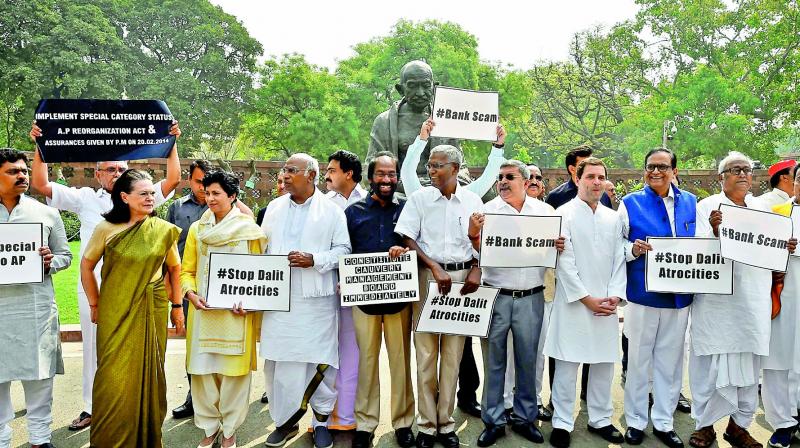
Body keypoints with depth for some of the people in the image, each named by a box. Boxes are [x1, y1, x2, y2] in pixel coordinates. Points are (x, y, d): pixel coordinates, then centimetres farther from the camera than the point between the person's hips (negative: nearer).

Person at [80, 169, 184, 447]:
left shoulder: (164, 230, -2)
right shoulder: (106, 229, -5)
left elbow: (174, 269, 9)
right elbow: (86, 266, 7)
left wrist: (177, 305, 8)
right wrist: (95, 304, 8)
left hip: (152, 312, 1)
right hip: (115, 312, -1)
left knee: (149, 373, 9)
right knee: (114, 375, 2)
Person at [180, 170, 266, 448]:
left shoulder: (248, 229, 1)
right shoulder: (197, 229, 10)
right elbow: (187, 270, 10)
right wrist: (190, 293, -9)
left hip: (236, 312, -2)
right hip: (204, 310, 3)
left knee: (234, 370, 2)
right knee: (203, 369, 5)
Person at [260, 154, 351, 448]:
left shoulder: (331, 210, 2)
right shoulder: (274, 208, 14)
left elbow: (343, 249, -1)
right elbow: (262, 246, 16)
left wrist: (314, 260, -15)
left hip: (316, 299, -3)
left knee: (319, 360, 1)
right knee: (277, 361, 6)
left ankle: (322, 421, 19)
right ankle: (284, 421, 23)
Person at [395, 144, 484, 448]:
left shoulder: (472, 200, 5)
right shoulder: (419, 198, 1)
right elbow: (407, 240, -2)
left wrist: (476, 270, -6)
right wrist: (435, 268, -12)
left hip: (462, 277, 1)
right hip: (428, 275, -1)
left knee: (453, 352, 6)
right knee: (426, 351, 0)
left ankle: (446, 422, 17)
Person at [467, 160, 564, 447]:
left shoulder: (545, 211, 5)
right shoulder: (487, 210, 1)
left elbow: (555, 249, 12)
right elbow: (478, 252, 2)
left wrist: (559, 248, -11)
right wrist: (472, 234, -18)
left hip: (531, 298, 1)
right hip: (495, 296, -1)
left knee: (528, 360, 11)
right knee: (494, 360, 7)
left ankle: (525, 417, 27)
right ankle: (494, 421, 20)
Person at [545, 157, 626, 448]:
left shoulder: (613, 218, 12)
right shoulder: (564, 214, -3)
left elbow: (619, 260, 10)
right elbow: (564, 262, -9)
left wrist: (615, 296, -3)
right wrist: (587, 299, -11)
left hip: (606, 304, 5)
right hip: (573, 302, -4)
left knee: (605, 363, 10)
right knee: (567, 364, 0)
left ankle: (600, 419, 25)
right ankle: (562, 423, 11)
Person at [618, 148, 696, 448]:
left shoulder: (690, 202, 8)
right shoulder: (630, 203, -2)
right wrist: (633, 249, -22)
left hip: (679, 296, 3)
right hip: (643, 296, -3)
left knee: (670, 361, 12)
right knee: (639, 359, 7)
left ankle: (663, 421, 27)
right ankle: (635, 421, 22)